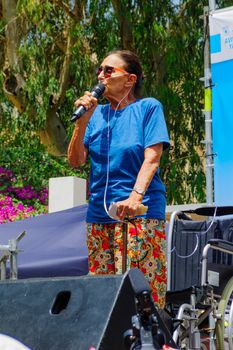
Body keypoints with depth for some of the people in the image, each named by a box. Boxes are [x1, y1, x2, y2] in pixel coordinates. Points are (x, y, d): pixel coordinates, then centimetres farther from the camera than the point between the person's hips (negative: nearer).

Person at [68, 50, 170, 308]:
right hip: (99, 212, 5)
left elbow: (152, 157, -9)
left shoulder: (148, 107, 2)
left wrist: (136, 196, -23)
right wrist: (82, 120, -4)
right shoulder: (97, 113, 14)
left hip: (140, 212, -5)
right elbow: (75, 161, 8)